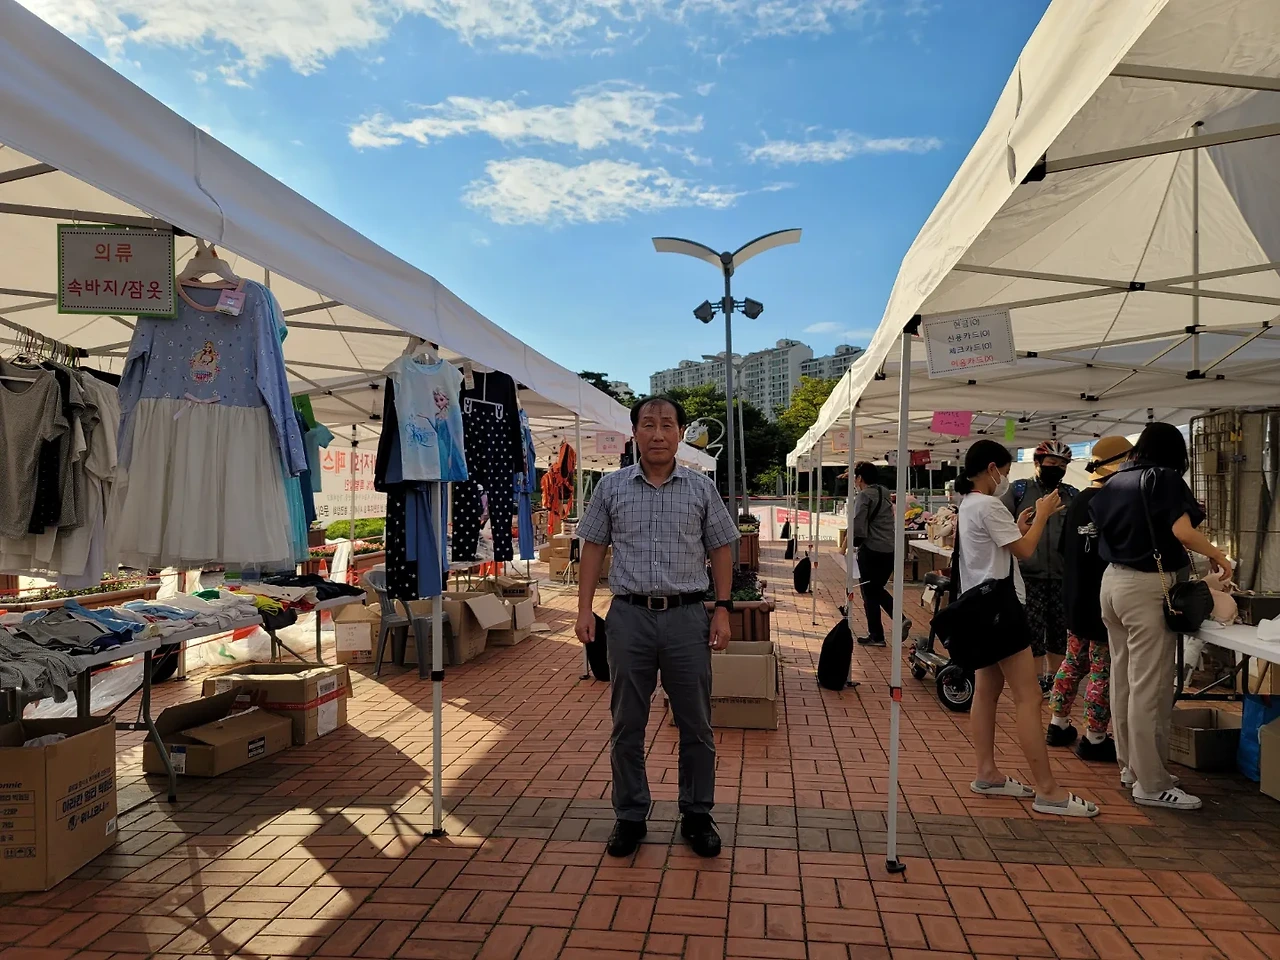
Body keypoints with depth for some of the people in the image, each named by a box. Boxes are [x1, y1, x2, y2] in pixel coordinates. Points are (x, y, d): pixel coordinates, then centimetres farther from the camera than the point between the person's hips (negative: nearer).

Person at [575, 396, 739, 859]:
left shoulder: (701, 489, 3)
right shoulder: (612, 487, 3)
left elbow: (720, 550, 6)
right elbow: (593, 548, 6)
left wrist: (723, 608, -1)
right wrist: (584, 608, -1)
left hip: (687, 616, 0)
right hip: (629, 616, 0)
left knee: (696, 725, 8)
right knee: (627, 725, 9)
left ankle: (697, 816, 25)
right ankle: (630, 817, 25)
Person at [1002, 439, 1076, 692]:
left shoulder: (1073, 495, 11)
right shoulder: (1019, 490, 2)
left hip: (1064, 576, 3)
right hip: (1029, 576, -3)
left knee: (1061, 630, 12)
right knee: (1031, 630, 1)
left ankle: (1054, 678, 27)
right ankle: (1036, 679, 14)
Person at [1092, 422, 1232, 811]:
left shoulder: (1112, 482, 12)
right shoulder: (1165, 478, -8)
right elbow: (1183, 532, -18)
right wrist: (1218, 556, -3)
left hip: (1113, 581, 8)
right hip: (1147, 587, -7)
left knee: (1123, 680, 14)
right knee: (1149, 687, -3)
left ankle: (1130, 766, 25)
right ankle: (1151, 784, 4)